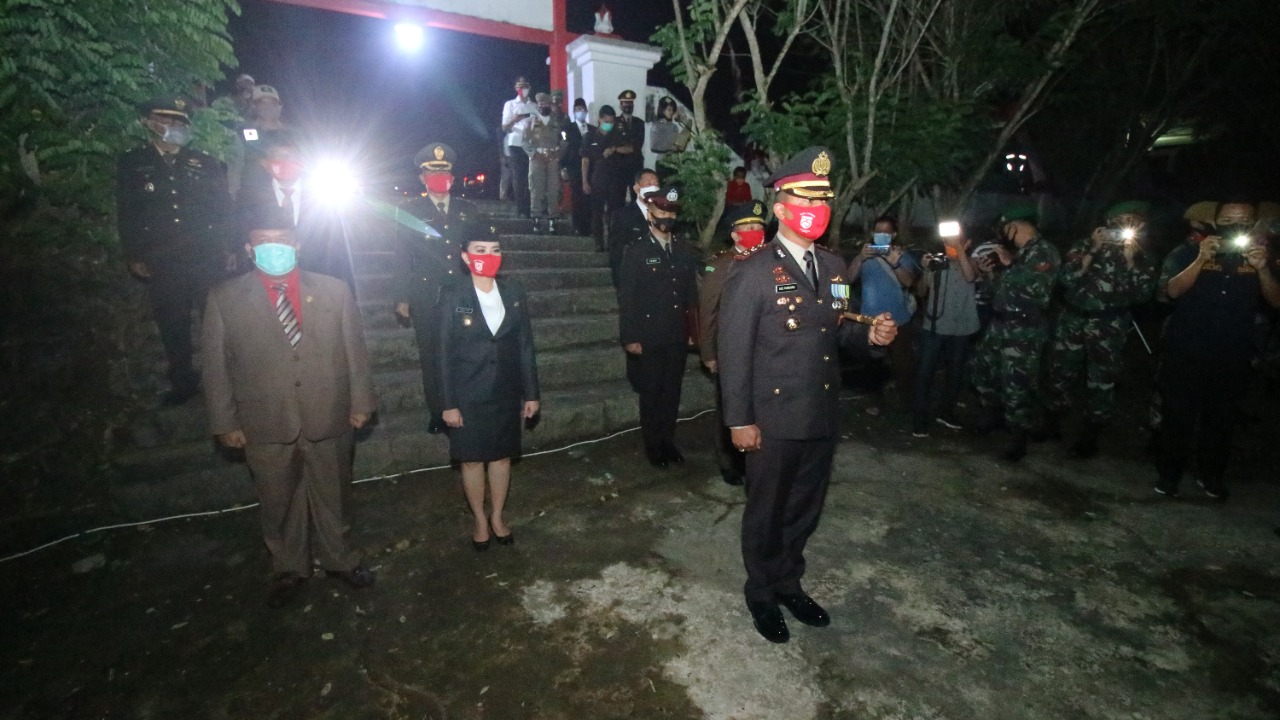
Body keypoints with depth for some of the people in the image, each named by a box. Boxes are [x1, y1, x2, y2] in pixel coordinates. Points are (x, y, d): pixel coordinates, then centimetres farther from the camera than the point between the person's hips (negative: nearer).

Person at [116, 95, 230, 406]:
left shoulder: (204, 164, 8)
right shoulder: (131, 165, 8)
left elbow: (223, 209, 8)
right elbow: (126, 216, 8)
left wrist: (228, 249, 3)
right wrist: (134, 257, 3)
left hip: (207, 261, 0)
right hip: (162, 265, 1)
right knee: (172, 326, 8)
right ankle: (183, 383, 23)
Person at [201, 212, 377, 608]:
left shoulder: (334, 290, 0)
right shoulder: (224, 299, -2)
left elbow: (354, 348, 2)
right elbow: (215, 365, 1)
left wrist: (361, 400, 2)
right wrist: (225, 421, 0)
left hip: (329, 419, 0)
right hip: (265, 424, 0)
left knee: (331, 496, 16)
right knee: (279, 504, 16)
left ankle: (340, 560, 39)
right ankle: (289, 570, 39)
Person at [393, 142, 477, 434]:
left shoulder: (467, 209, 10)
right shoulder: (409, 210, 5)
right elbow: (403, 257, 4)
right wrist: (403, 298, 1)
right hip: (426, 298, -1)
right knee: (431, 358, 5)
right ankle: (437, 413, 18)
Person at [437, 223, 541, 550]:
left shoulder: (514, 294, 1)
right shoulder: (452, 297, -9)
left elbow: (525, 346, 4)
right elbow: (445, 353, -8)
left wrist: (531, 393, 4)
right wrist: (449, 403, -10)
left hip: (507, 393, 3)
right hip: (469, 395, -3)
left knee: (502, 456, 14)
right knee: (472, 460, 11)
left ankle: (497, 517, 34)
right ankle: (480, 521, 31)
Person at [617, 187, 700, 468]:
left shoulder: (685, 250, 8)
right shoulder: (636, 251, -4)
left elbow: (692, 292, 10)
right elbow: (626, 297, -7)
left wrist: (692, 329, 7)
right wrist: (629, 338, -10)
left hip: (678, 337, 4)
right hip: (649, 338, -4)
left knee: (672, 392, 12)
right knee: (651, 394, 7)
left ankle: (668, 441, 28)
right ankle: (653, 446, 22)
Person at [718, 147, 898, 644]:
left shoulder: (833, 267, 9)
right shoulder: (752, 271, -13)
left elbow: (835, 333, 15)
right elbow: (733, 350, -14)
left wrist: (870, 335, -7)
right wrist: (740, 421, -16)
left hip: (823, 418, 6)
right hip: (774, 421, -6)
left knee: (805, 511, 21)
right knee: (766, 513, 13)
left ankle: (788, 583, 44)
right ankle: (761, 593, 37)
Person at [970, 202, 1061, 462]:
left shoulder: (1045, 252, -12)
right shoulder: (1019, 251, 14)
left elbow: (1039, 288, -26)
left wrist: (1009, 264, -18)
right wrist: (992, 270, 5)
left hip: (1024, 331, -9)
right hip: (999, 324, 9)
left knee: (1015, 384, -7)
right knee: (981, 367, 19)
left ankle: (1019, 438, 8)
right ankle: (993, 414, 39)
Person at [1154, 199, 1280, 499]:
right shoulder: (1187, 254, -2)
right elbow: (1171, 290, -17)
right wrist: (1201, 260, -28)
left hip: (1233, 359, 3)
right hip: (1185, 355, -3)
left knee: (1221, 419, 12)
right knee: (1178, 416, 1)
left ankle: (1211, 475, 27)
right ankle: (1169, 473, 14)